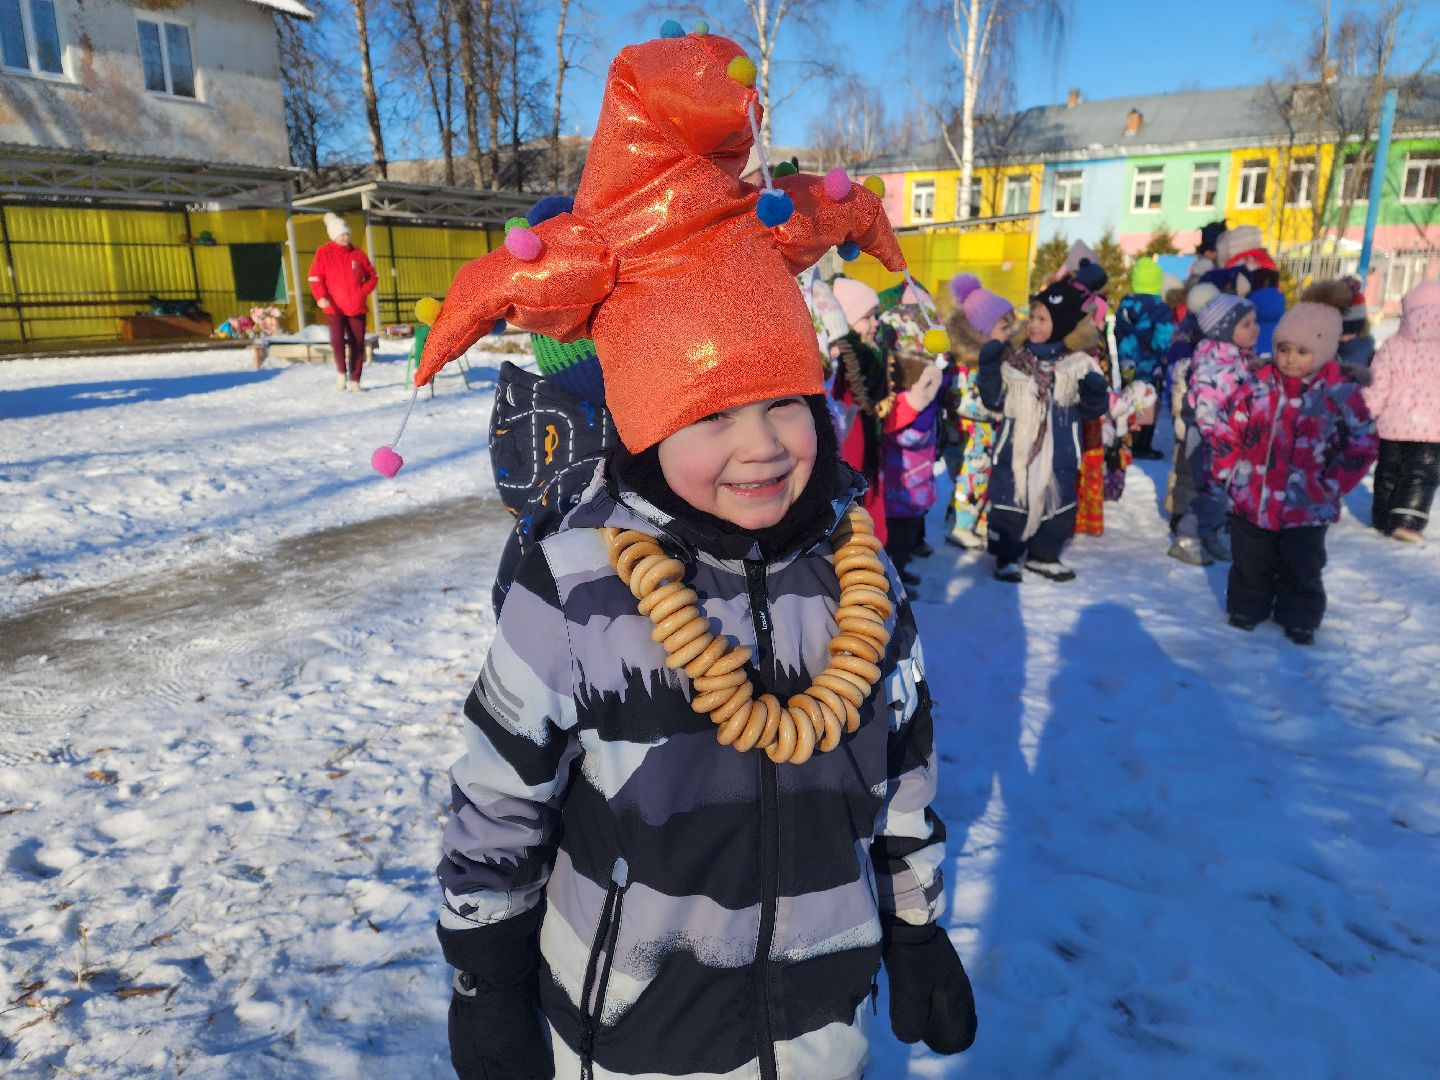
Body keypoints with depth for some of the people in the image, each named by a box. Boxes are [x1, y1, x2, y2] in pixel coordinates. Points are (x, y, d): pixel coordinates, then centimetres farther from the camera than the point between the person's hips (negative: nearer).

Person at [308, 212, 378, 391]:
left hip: (356, 307, 3)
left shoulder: (357, 254, 6)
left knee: (358, 344, 2)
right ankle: (341, 372, 4)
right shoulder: (324, 253, 0)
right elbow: (315, 277, -2)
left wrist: (364, 290, -1)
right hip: (334, 307, -2)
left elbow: (372, 275, 15)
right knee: (337, 339, -18)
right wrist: (321, 297, -16)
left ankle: (354, 380, 12)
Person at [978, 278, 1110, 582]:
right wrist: (989, 368, -12)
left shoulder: (1080, 363, -2)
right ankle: (1007, 557, 18)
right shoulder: (1014, 358, -1)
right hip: (1015, 451, -1)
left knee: (1058, 504, 12)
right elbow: (994, 400, 0)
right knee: (1009, 502, 2)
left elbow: (1091, 410, 2)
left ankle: (1043, 555, 30)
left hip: (1059, 454, 1)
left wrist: (1094, 394, -20)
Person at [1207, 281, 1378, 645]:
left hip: (1307, 507, 0)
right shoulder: (1256, 386, -8)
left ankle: (1299, 618, 34)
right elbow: (1224, 431, 0)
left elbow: (1362, 445, -2)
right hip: (1253, 500, 1)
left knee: (1302, 570, 15)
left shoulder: (1342, 394, -9)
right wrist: (1230, 472, -4)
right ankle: (1247, 608, 36)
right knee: (1251, 565, 16)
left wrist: (1332, 485, -6)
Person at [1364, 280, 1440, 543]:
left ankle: (1382, 519, 23)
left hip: (1393, 423, 2)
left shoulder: (1391, 347, -6)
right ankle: (1407, 522, -3)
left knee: (1388, 471, 15)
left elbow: (1377, 387, -6)